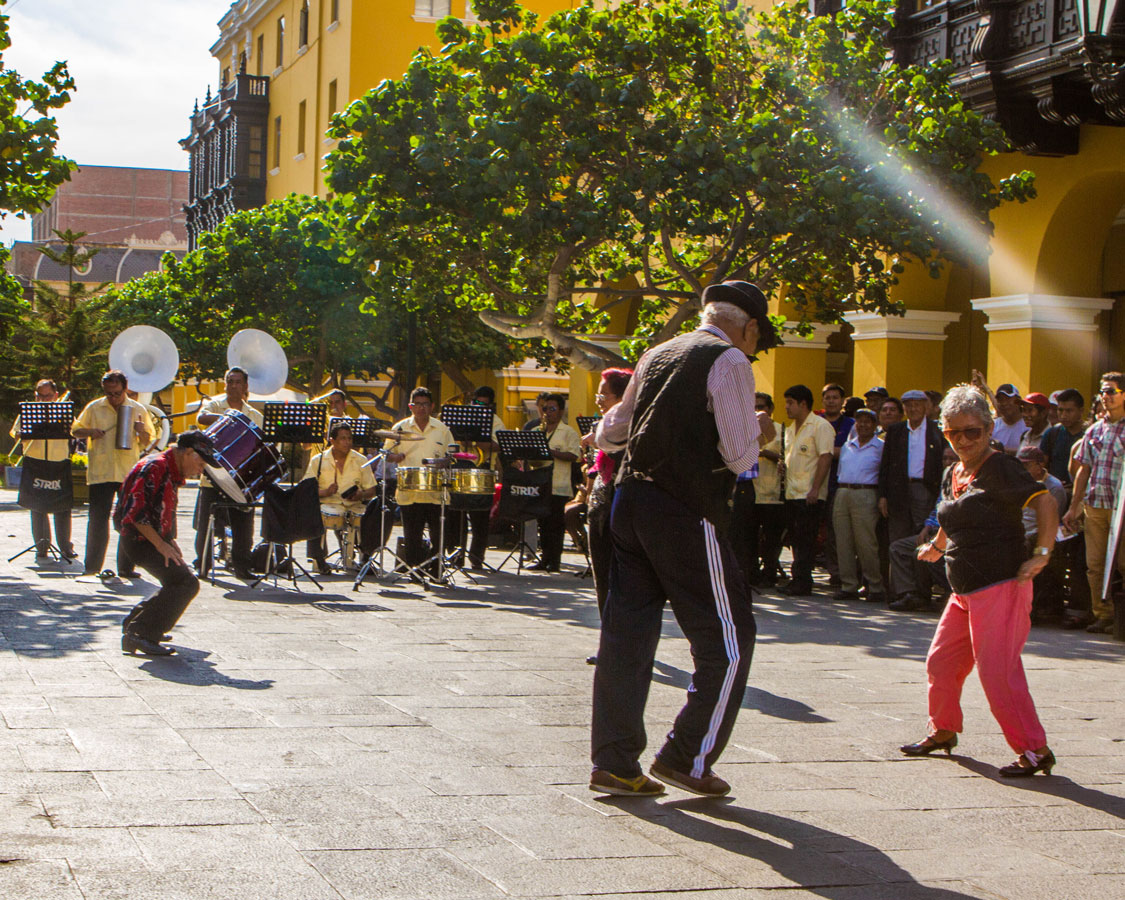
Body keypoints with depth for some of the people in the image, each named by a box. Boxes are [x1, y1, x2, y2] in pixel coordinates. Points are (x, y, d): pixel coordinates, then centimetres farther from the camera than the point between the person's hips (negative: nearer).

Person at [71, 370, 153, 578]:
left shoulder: (138, 410, 6)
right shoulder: (94, 408, 5)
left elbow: (147, 442, 12)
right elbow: (75, 430, 12)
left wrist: (141, 431, -11)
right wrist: (90, 432, -9)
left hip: (129, 473, 1)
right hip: (100, 473, -1)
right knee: (98, 519, -1)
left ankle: (126, 566, 7)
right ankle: (92, 566, 7)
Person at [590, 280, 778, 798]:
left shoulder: (657, 356, 17)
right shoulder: (728, 360, -5)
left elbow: (608, 434, 25)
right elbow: (740, 457, -10)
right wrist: (754, 429, 10)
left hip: (631, 501, 8)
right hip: (686, 514, -8)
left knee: (627, 633, 10)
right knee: (727, 639, 4)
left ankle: (614, 764, 13)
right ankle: (687, 758, 6)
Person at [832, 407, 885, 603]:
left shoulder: (880, 447, 2)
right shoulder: (847, 446, 18)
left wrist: (882, 498, -8)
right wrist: (841, 492, 14)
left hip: (865, 496, -5)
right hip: (842, 494, 6)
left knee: (867, 543, -8)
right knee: (843, 543, 3)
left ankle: (876, 587, -1)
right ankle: (848, 586, 7)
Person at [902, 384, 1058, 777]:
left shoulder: (999, 468, -11)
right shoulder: (952, 475, 14)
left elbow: (1045, 501, -21)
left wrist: (1042, 554, -24)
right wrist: (938, 546, 32)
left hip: (1001, 587, -9)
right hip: (964, 592, 9)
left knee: (997, 670, -14)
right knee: (941, 662, 15)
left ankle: (1034, 749, -7)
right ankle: (943, 730, 36)